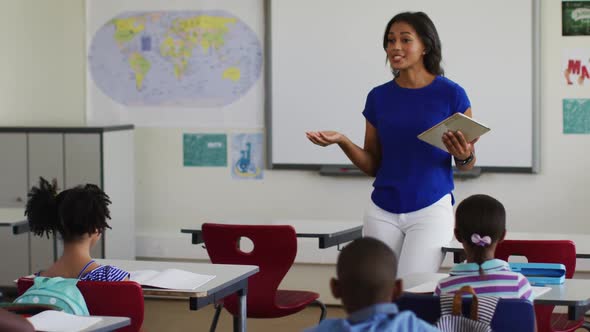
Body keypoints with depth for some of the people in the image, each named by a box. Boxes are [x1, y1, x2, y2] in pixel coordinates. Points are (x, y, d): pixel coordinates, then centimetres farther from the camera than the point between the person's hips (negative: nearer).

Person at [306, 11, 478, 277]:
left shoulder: (451, 94, -4)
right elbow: (372, 166, 9)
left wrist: (464, 155, -21)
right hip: (382, 212, 4)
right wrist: (342, 141, -7)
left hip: (430, 210, -3)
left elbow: (467, 165, 2)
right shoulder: (379, 97, 6)